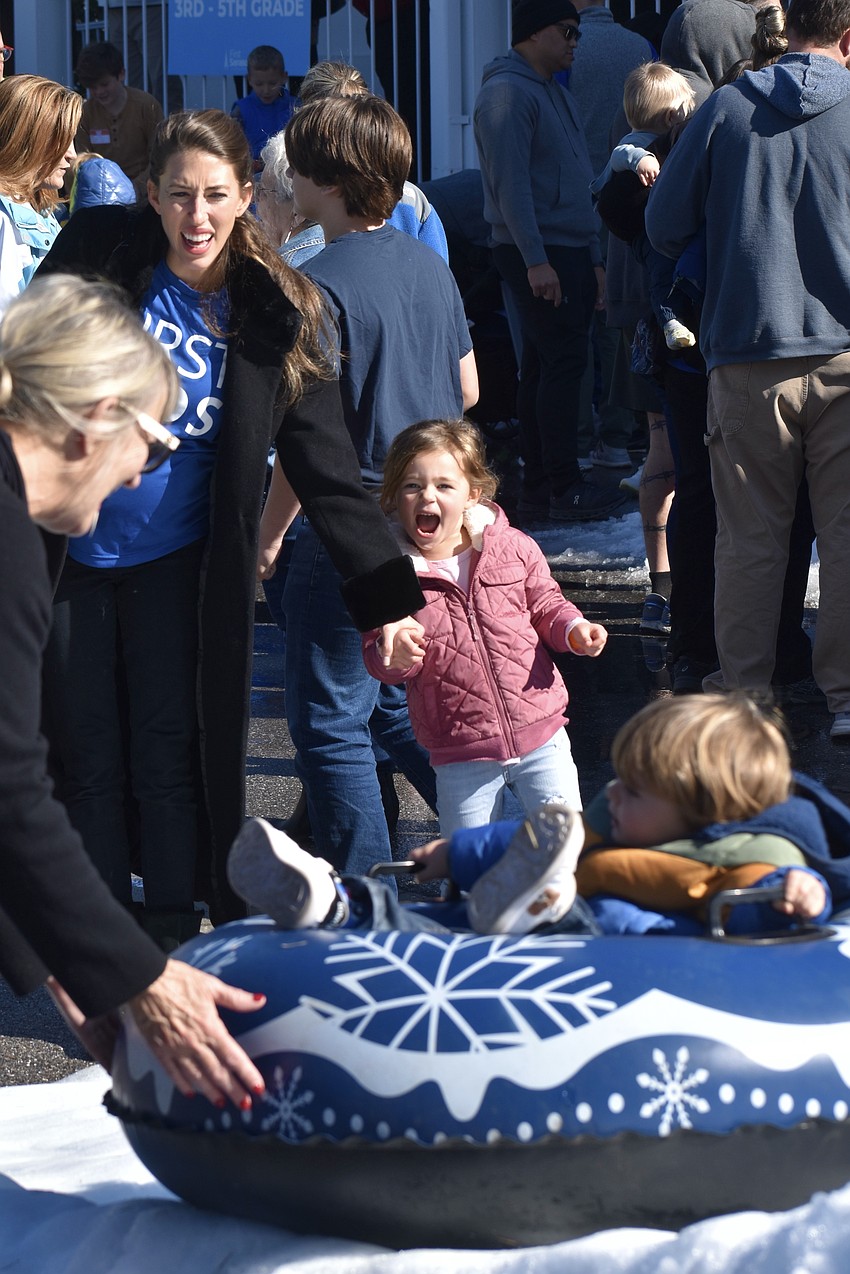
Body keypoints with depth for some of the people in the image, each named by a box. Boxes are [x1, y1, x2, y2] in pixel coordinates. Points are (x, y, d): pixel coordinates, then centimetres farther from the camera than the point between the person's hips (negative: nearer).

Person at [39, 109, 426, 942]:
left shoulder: (274, 316, -6)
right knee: (86, 765, 6)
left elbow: (325, 470, -6)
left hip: (176, 563, 0)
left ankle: (175, 947, 13)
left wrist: (389, 595, -11)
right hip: (63, 555, 1)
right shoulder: (98, 249, -7)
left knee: (172, 763, 1)